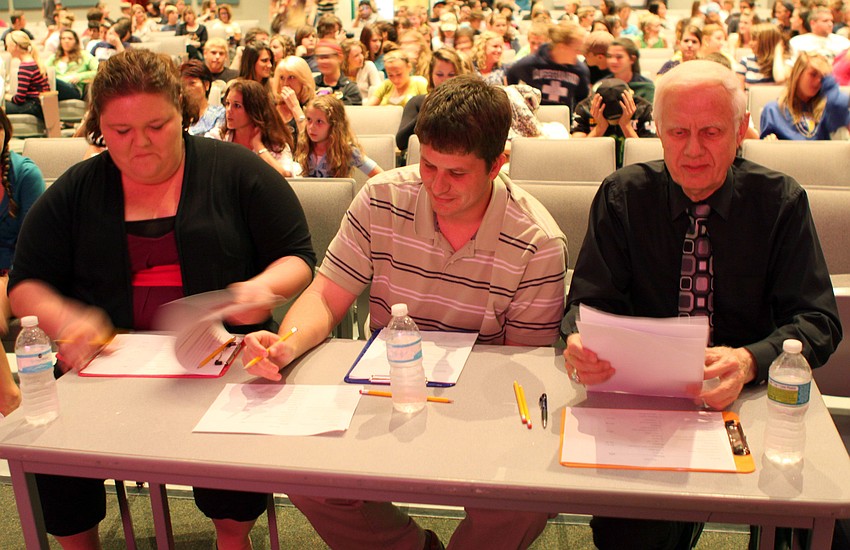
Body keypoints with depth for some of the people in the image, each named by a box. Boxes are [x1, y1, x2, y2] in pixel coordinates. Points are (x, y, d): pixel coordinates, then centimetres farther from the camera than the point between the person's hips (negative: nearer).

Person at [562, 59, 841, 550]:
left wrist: (751, 361, -27)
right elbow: (589, 301, -3)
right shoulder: (623, 196, 0)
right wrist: (580, 344, -29)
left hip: (750, 396, 2)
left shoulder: (781, 201, 0)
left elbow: (818, 320, -5)